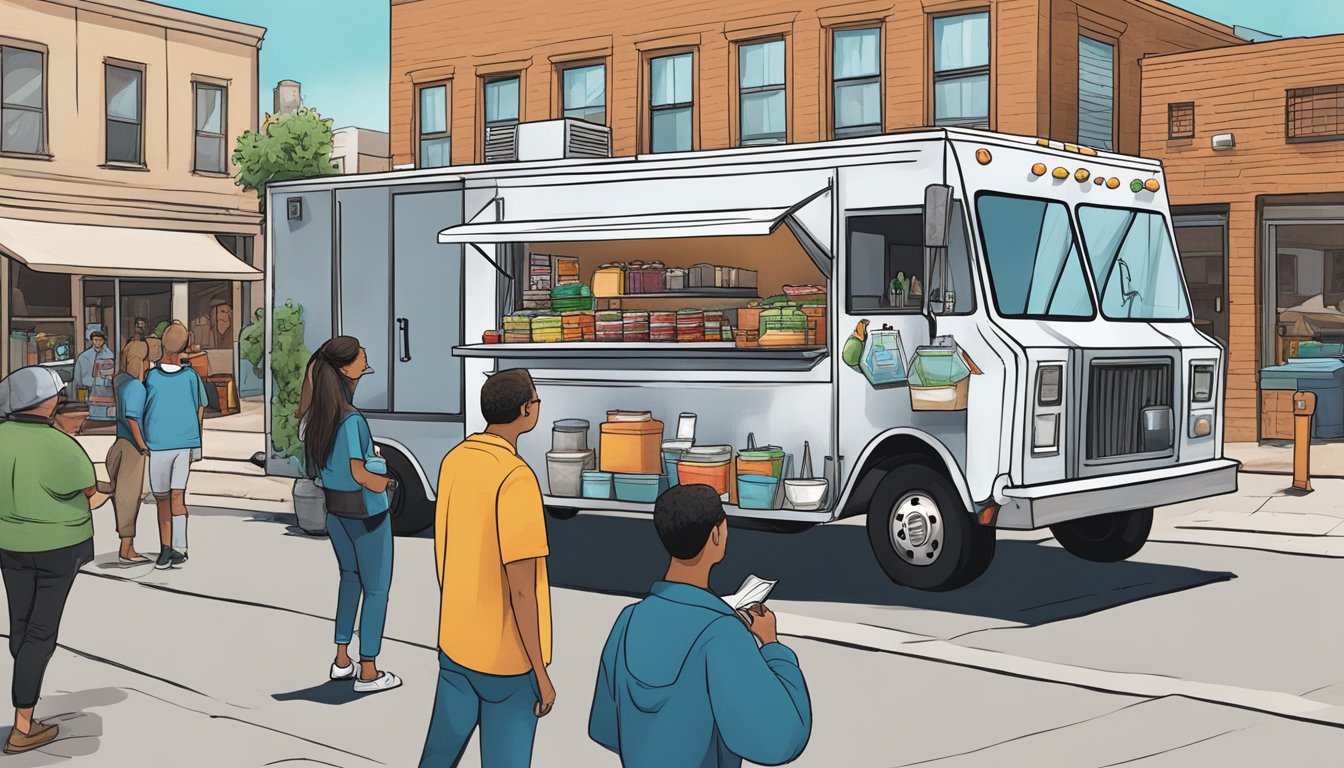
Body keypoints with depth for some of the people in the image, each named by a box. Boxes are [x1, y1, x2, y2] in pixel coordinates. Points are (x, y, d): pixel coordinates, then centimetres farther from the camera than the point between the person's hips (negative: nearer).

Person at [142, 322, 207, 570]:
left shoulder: (192, 376, 1)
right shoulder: (150, 376, 3)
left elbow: (200, 409, 7)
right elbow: (142, 409, 10)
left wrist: (196, 445, 3)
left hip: (185, 445, -2)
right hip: (157, 447, 2)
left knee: (177, 496, -10)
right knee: (162, 499, 7)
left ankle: (179, 549, -7)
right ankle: (165, 549, 15)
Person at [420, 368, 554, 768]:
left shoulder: (454, 459, 0)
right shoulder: (516, 478, -23)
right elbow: (522, 589, -22)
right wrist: (542, 675, -14)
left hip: (453, 643, 7)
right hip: (507, 658, -7)